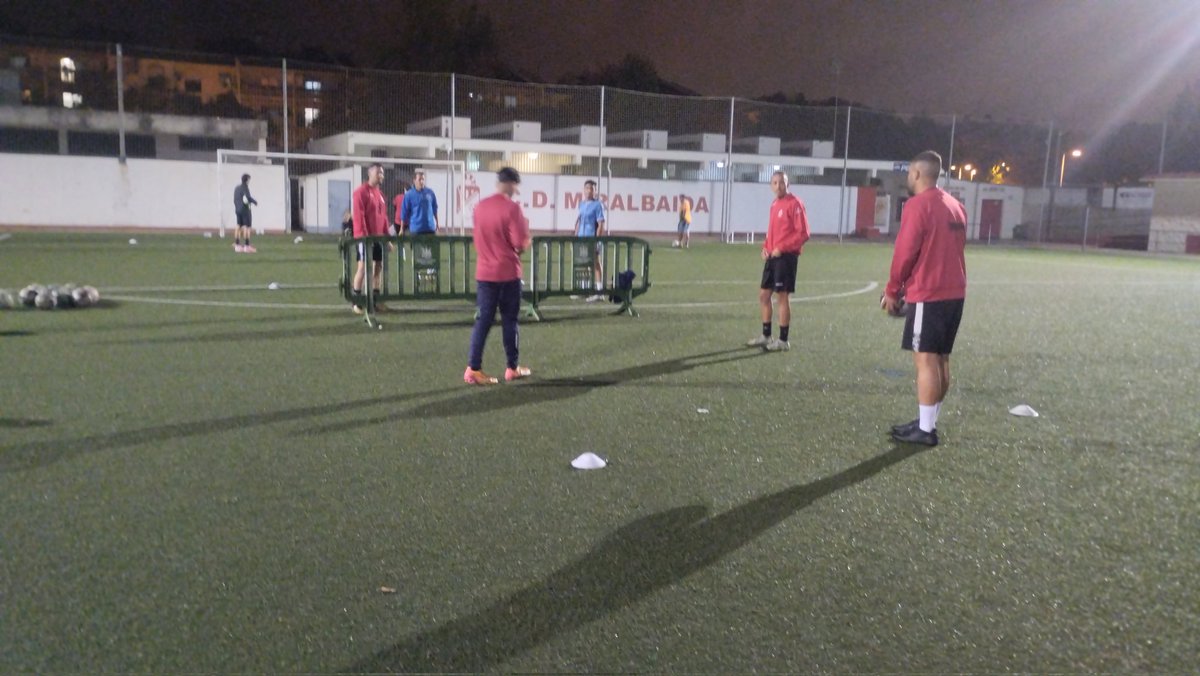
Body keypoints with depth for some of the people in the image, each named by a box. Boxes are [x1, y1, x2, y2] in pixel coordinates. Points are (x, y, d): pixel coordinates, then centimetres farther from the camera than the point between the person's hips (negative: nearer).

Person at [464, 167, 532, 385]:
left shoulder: (480, 207, 7)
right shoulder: (512, 208, -13)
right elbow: (521, 244, -15)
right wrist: (525, 228, 4)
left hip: (484, 273, 5)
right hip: (508, 273, -5)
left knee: (483, 320, 6)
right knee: (509, 321, 7)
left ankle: (473, 369, -1)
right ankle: (513, 368, 16)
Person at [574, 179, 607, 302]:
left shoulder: (598, 205, -8)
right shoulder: (582, 204, 13)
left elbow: (601, 224, -12)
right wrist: (575, 235, 13)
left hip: (593, 239, -7)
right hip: (581, 239, 7)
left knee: (596, 264, -4)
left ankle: (599, 291, -2)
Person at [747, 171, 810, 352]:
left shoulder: (794, 203, -11)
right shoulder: (774, 204, 14)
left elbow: (803, 233, -15)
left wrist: (782, 248, -19)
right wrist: (765, 247, 7)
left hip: (786, 257, -9)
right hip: (772, 256, 9)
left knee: (782, 296, -4)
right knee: (763, 294, 11)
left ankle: (783, 341, 5)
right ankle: (766, 336, 23)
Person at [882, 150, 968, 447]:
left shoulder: (918, 204, -11)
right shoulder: (955, 205, 14)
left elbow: (905, 252, -13)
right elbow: (949, 250, 17)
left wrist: (892, 290, -1)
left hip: (928, 294, -8)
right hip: (954, 292, 9)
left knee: (925, 359, -6)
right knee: (940, 359, 11)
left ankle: (925, 429, -4)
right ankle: (928, 421, 18)